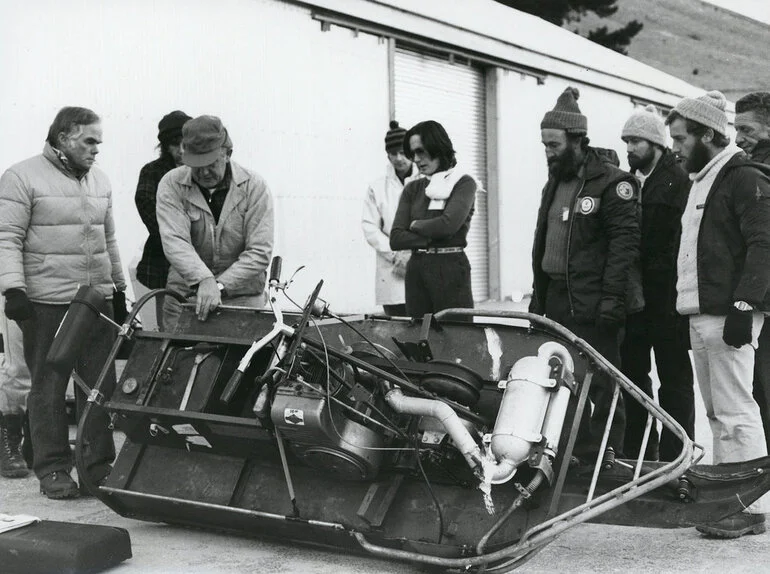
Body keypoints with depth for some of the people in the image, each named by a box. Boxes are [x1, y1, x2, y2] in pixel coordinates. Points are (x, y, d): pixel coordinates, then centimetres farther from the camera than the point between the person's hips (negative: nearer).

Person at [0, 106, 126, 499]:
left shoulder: (99, 181, 16)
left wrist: (119, 288, 22)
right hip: (46, 303, -6)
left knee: (102, 385, 6)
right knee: (48, 388, 1)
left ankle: (100, 465, 15)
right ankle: (52, 470, 10)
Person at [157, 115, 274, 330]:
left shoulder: (255, 187, -5)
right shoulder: (171, 185, -3)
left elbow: (260, 252, -11)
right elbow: (174, 242, -17)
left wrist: (220, 286, -21)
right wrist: (204, 280, -33)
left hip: (242, 298, -1)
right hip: (184, 295, 1)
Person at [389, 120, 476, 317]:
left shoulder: (464, 183, 1)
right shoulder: (412, 189, 13)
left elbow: (448, 225, -15)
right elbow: (396, 239, 4)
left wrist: (415, 225, 1)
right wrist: (430, 239, -8)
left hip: (451, 270, -5)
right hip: (416, 271, 5)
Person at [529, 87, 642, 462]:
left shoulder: (612, 182, -7)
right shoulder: (555, 183, 18)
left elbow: (625, 241, -13)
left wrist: (612, 295, -19)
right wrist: (538, 294, 17)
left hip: (594, 302, -7)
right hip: (557, 298, 8)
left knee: (601, 383, -3)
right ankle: (576, 453, 15)